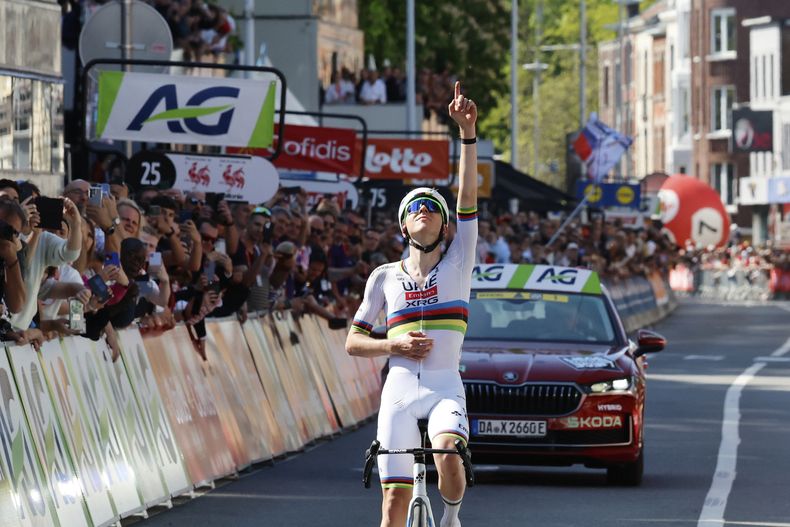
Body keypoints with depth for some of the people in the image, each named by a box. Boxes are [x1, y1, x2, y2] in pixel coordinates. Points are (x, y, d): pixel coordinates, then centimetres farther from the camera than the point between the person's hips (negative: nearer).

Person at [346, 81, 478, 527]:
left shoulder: (458, 263, 7)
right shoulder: (385, 277, 10)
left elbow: (469, 196, -4)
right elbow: (353, 342, 12)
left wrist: (468, 133, -13)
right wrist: (396, 345, -7)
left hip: (446, 389, -1)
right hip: (400, 390, 1)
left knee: (448, 452, -31)